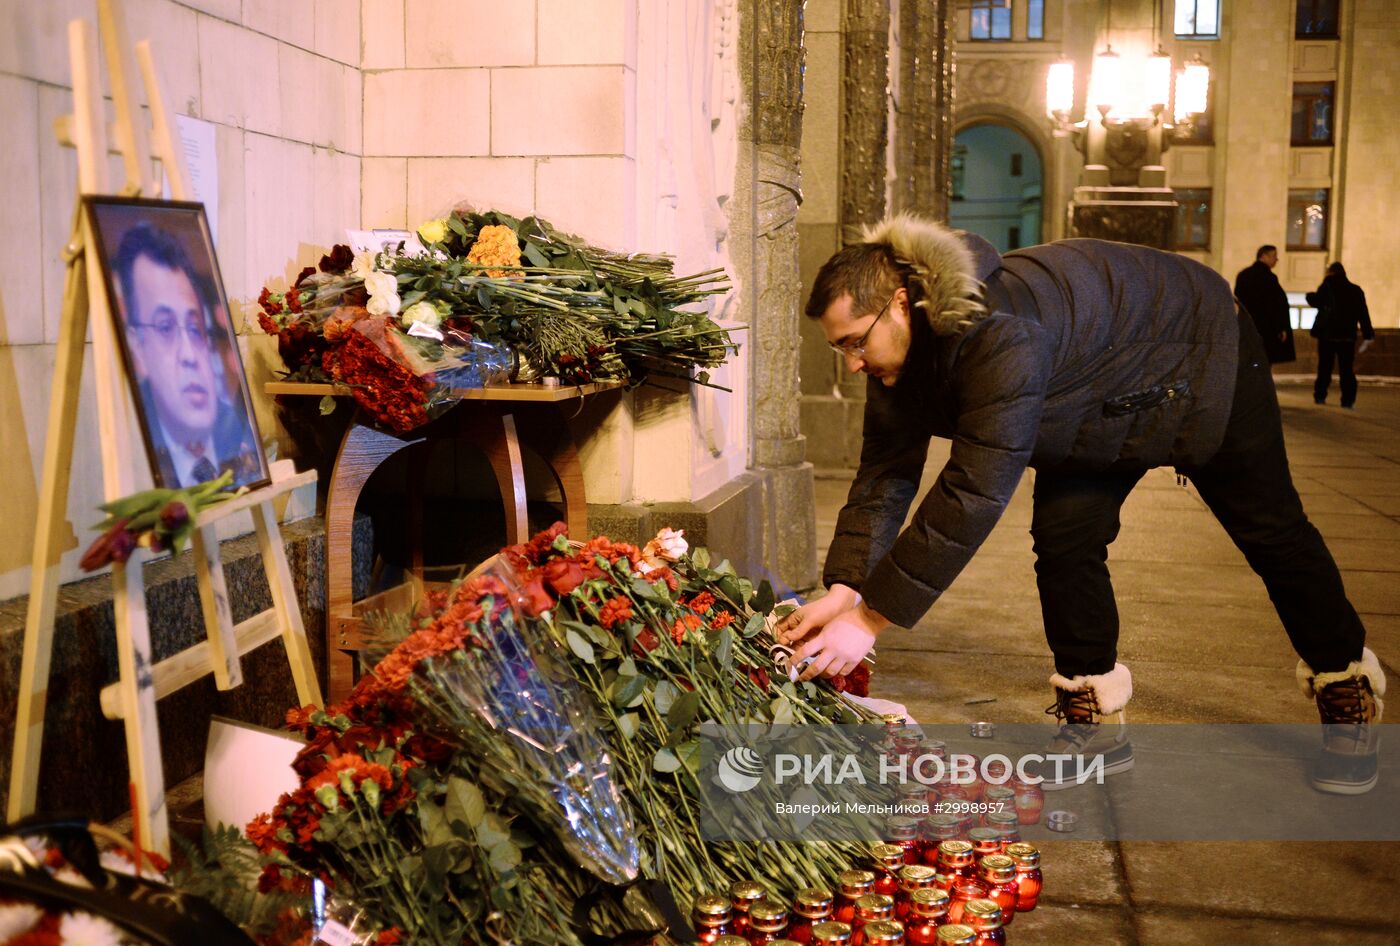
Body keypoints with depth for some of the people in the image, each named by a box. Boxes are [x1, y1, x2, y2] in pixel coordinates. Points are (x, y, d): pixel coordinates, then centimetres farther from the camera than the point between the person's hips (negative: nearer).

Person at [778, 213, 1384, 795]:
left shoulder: (999, 333, -47)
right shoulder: (899, 359, -19)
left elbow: (975, 492, -50)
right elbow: (884, 478, -16)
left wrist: (869, 620, -48)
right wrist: (844, 589, -31)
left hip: (1204, 359, -6)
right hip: (1101, 407, 7)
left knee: (1271, 532, 6)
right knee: (1064, 537, -7)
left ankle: (1350, 698, 27)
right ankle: (1094, 722, 7)